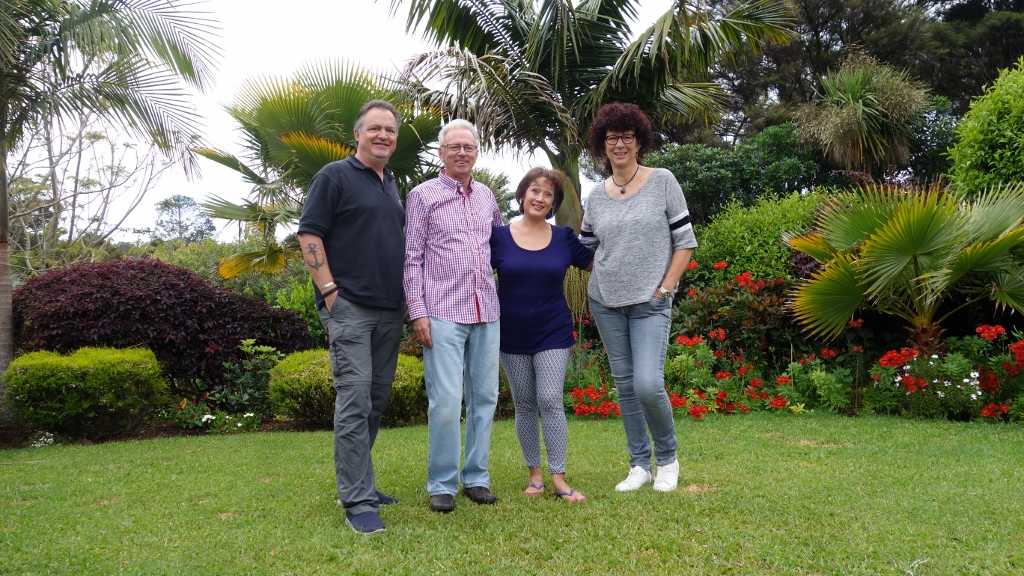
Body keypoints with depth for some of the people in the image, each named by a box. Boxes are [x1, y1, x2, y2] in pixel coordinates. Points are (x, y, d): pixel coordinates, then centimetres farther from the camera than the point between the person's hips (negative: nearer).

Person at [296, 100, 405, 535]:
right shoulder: (334, 176, -3)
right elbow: (309, 235, -8)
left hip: (390, 310, 8)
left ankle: (354, 481, 24)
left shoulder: (392, 185, 18)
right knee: (355, 398, -11)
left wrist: (405, 295, 16)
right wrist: (329, 290, -15)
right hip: (350, 307, -8)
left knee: (377, 400, 11)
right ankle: (358, 502, -7)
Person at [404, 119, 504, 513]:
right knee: (445, 401, -9)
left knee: (484, 397, 7)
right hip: (443, 314, -5)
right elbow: (412, 259, -2)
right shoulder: (423, 196, 1)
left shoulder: (486, 196, 14)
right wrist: (417, 312, -9)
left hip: (486, 313, 5)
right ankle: (441, 485, 5)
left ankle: (476, 477, 19)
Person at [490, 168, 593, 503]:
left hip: (553, 332, 0)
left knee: (550, 401, -8)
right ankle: (535, 473, 21)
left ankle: (558, 478, 1)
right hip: (512, 335, 1)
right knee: (524, 405, 8)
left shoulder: (564, 238, 1)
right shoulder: (499, 236, -2)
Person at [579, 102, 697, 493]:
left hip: (651, 304, -4)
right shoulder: (596, 196, 8)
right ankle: (639, 464, 21)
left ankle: (667, 458, 11)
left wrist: (665, 287, -8)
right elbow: (583, 250, 15)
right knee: (624, 384, 8)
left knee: (648, 384, -15)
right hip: (606, 303, 4)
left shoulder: (662, 182, -2)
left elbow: (685, 240, -2)